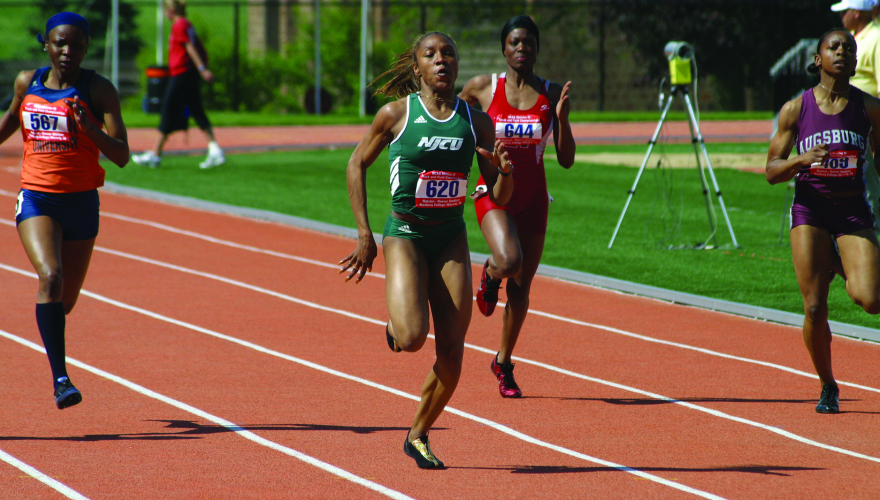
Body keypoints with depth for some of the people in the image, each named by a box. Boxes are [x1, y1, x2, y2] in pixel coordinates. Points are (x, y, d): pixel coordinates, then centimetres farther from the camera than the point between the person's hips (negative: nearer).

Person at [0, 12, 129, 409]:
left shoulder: (99, 90, -6)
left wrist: (89, 128, -26)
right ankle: (60, 378, -26)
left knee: (66, 299, 11)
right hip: (36, 198, 0)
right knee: (50, 276, -24)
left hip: (81, 201, 0)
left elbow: (121, 156, -11)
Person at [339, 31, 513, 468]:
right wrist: (364, 234, 1)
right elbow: (357, 164, 6)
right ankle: (395, 324, 15)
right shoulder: (396, 114, -6)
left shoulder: (476, 121, 1)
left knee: (452, 353, -2)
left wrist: (504, 171, -19)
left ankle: (418, 435, 19)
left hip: (451, 239, 3)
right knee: (411, 338, -23)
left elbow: (499, 198, 5)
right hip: (404, 234, -3)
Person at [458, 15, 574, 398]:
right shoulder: (482, 88, -2)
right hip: (494, 192, -2)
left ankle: (504, 363, 25)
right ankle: (489, 274, 9)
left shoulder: (552, 94, 2)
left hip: (533, 197, 2)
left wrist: (561, 116, -14)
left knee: (521, 287, 6)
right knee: (509, 261, -29)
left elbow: (566, 160, 0)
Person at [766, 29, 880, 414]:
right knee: (815, 309, -6)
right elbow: (772, 172, 4)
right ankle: (828, 386, 13)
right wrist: (802, 160, -15)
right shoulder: (796, 109, 3)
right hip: (810, 208, 0)